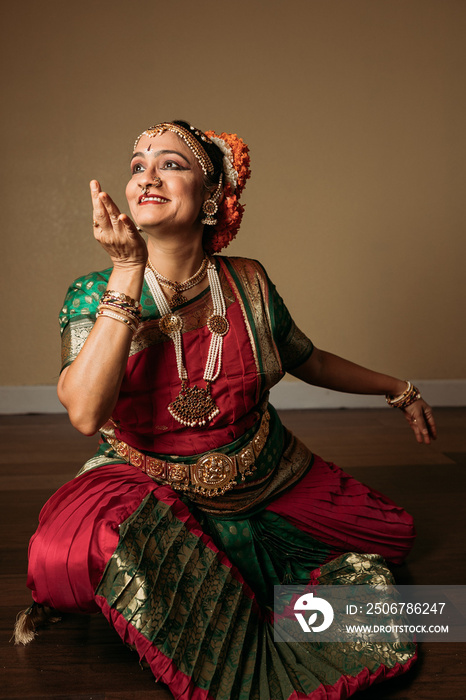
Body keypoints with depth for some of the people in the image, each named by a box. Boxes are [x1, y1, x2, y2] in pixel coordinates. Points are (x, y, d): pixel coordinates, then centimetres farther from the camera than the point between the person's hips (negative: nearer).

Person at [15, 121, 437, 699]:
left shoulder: (247, 284, -5)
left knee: (393, 536, 7)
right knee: (68, 546, -36)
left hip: (266, 479, 5)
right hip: (148, 488, -4)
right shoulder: (94, 295, -12)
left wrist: (398, 389, 20)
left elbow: (310, 361, 12)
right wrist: (129, 271, -30)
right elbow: (85, 414, -30)